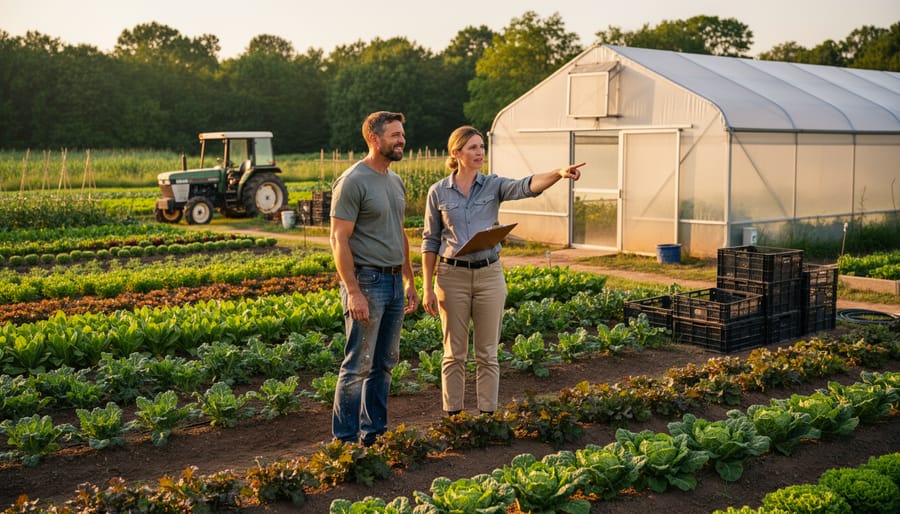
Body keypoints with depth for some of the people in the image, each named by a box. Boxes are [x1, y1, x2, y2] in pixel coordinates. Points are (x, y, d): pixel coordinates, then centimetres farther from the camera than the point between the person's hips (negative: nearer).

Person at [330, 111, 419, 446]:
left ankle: (374, 434, 24)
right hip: (366, 282, -9)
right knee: (358, 366, -4)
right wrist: (353, 292, -22)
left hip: (394, 282, 9)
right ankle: (345, 440, 5)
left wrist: (410, 281, 20)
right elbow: (339, 240, -17)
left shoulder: (395, 181, 14)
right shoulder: (353, 181, -13)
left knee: (384, 364, 14)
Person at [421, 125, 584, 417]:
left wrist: (559, 173, -39)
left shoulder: (493, 185, 1)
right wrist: (427, 287, 0)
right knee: (454, 354, 7)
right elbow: (430, 240, 4)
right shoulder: (438, 192, 0)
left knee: (487, 354, 7)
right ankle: (452, 417, 17)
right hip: (452, 275, -1)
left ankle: (488, 416, 16)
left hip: (489, 275, 1)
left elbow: (526, 186, -19)